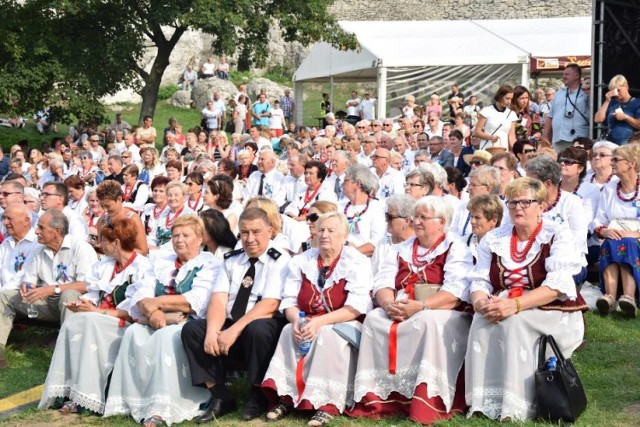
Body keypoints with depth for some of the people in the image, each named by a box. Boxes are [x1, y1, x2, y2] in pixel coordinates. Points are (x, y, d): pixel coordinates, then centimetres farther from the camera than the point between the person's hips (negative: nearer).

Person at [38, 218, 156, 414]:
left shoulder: (142, 267, -7)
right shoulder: (104, 265, 17)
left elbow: (135, 311, -16)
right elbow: (94, 295, 16)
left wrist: (100, 312, -17)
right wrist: (82, 304, -6)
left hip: (124, 325, -7)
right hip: (99, 320, 7)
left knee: (89, 323, -32)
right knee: (71, 325, -23)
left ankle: (85, 396, -31)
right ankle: (68, 390, -30)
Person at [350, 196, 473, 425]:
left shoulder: (455, 248, -1)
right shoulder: (402, 249, 19)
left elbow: (457, 292, -15)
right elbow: (382, 282, 8)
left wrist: (420, 307, -27)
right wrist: (389, 304, -16)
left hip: (443, 314, -5)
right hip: (400, 315, 6)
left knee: (429, 322, -37)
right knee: (374, 319, -21)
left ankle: (428, 405, -40)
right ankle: (377, 399, -25)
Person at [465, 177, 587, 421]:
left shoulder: (558, 236, -3)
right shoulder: (493, 239, 12)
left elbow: (556, 286, -17)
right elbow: (479, 281, 4)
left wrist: (515, 304, -31)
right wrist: (480, 302, -22)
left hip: (553, 314, -4)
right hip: (502, 308, 4)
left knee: (515, 321, -34)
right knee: (482, 320, -28)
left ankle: (516, 409, -35)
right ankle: (483, 403, -29)